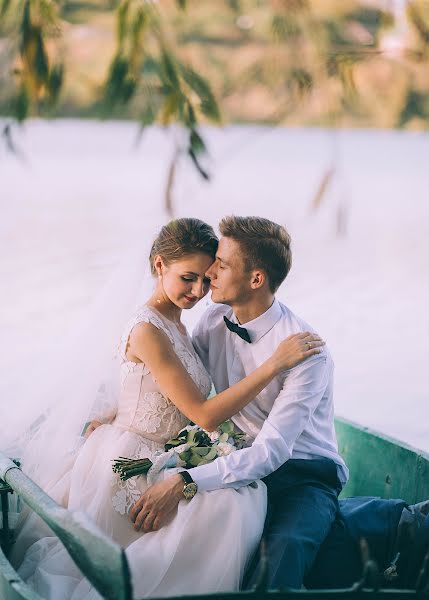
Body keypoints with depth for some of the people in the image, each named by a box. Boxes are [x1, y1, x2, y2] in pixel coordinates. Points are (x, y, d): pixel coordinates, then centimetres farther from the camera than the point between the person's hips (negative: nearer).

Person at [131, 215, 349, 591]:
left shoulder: (307, 352, -20)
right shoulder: (215, 320, 1)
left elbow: (272, 450, -27)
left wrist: (184, 483, -35)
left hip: (304, 475, -5)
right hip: (242, 466, 6)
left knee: (286, 546, -37)